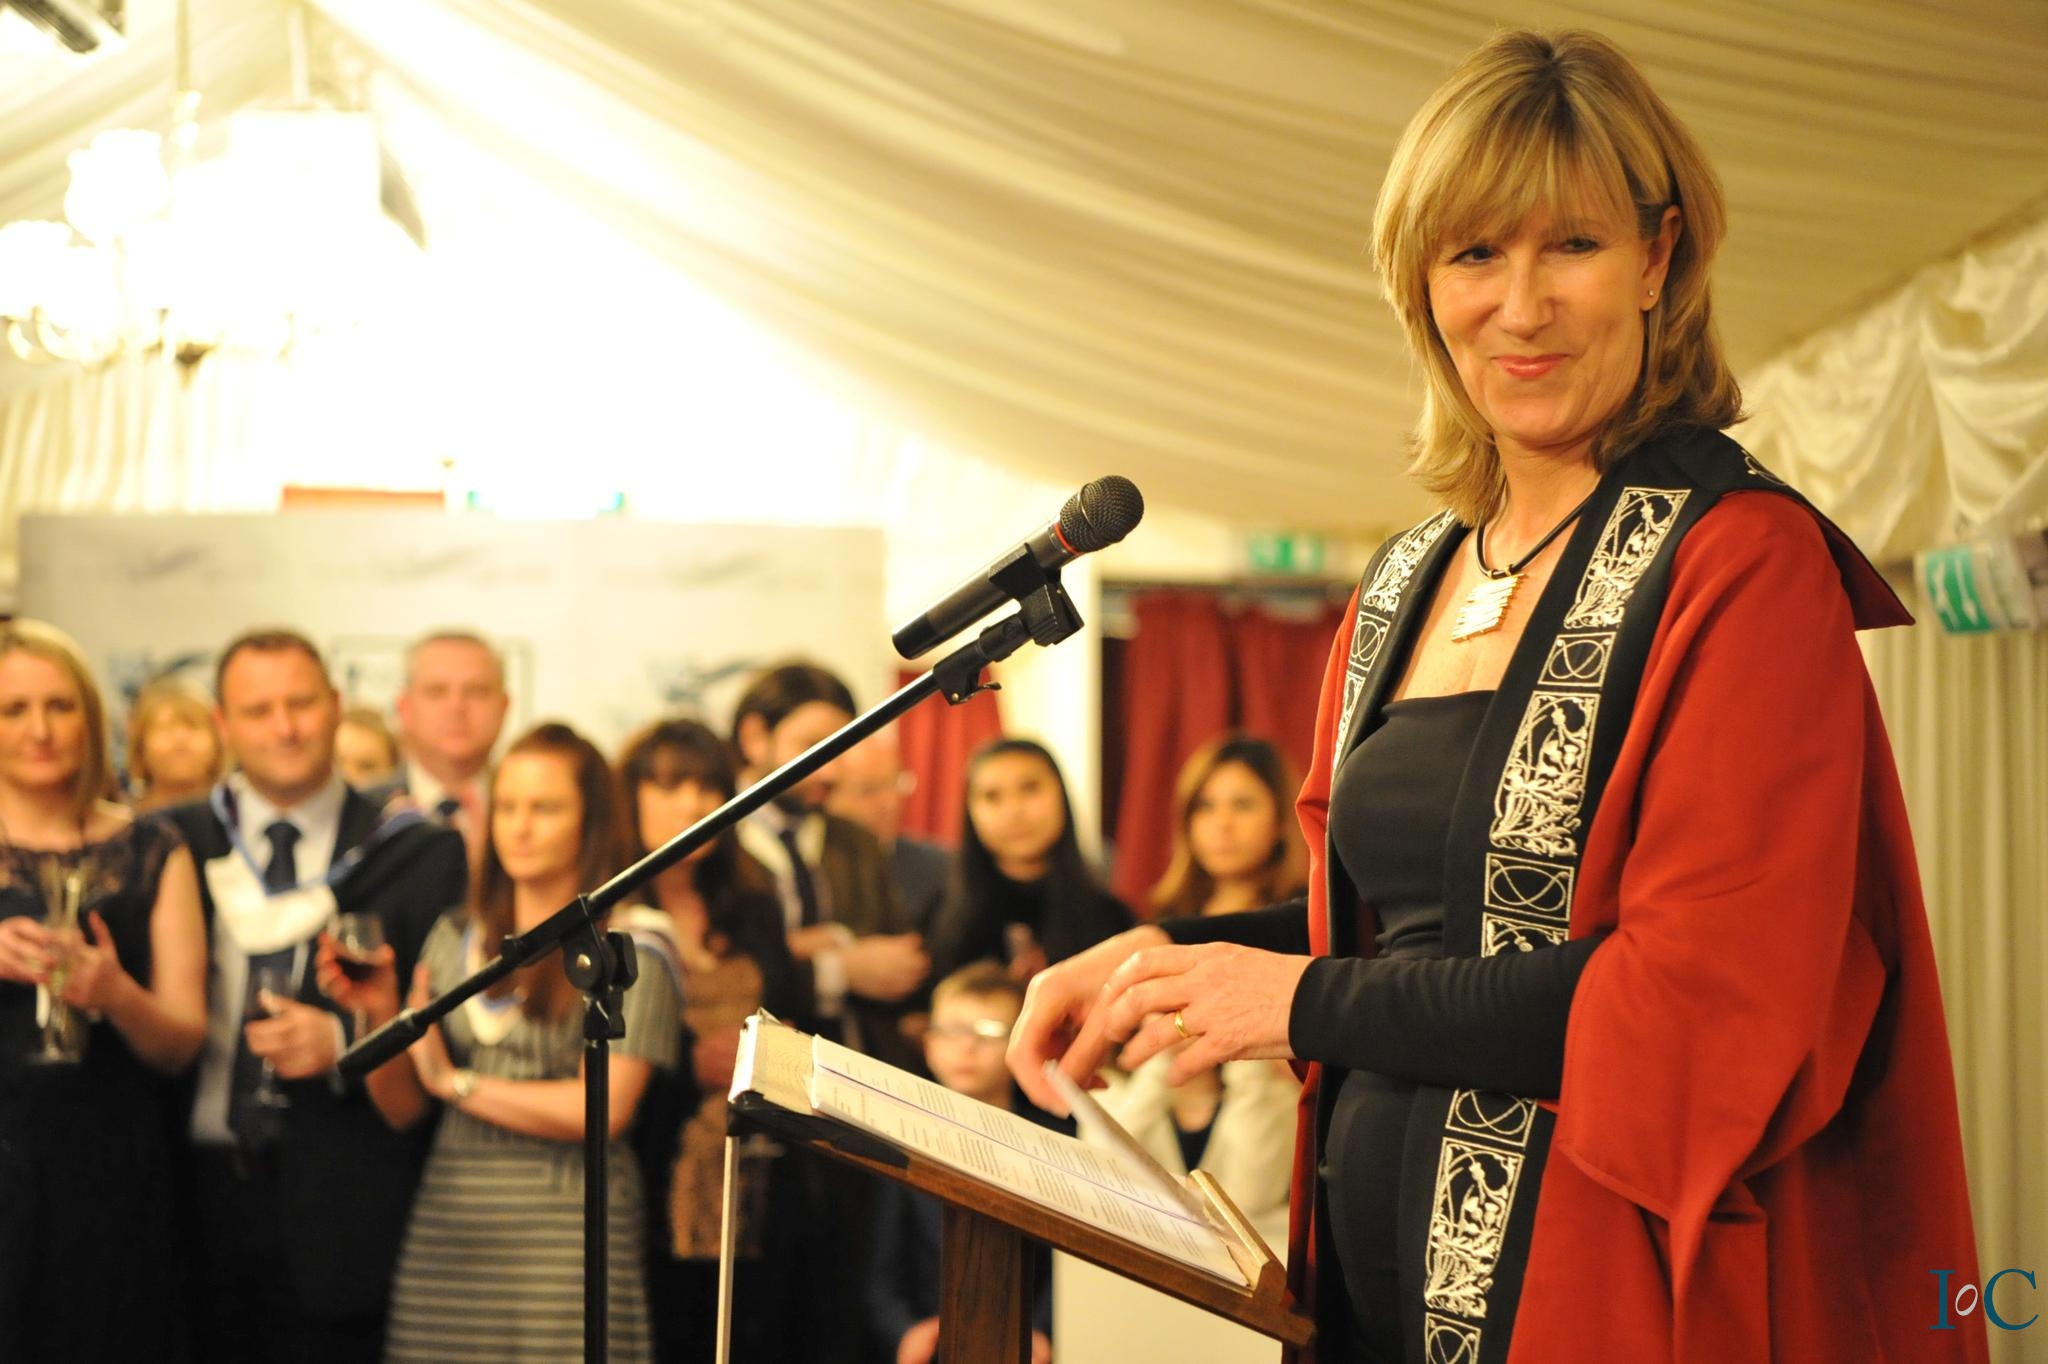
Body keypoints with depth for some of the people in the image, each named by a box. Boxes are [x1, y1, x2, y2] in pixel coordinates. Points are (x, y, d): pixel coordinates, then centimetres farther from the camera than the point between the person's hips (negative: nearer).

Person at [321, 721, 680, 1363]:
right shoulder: (455, 937, 14)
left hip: (564, 1242, -4)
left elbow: (603, 1109, -12)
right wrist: (379, 1016, -5)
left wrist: (454, 1082, -5)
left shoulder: (630, 950, -2)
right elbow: (402, 1108, 14)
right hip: (445, 1232, 4)